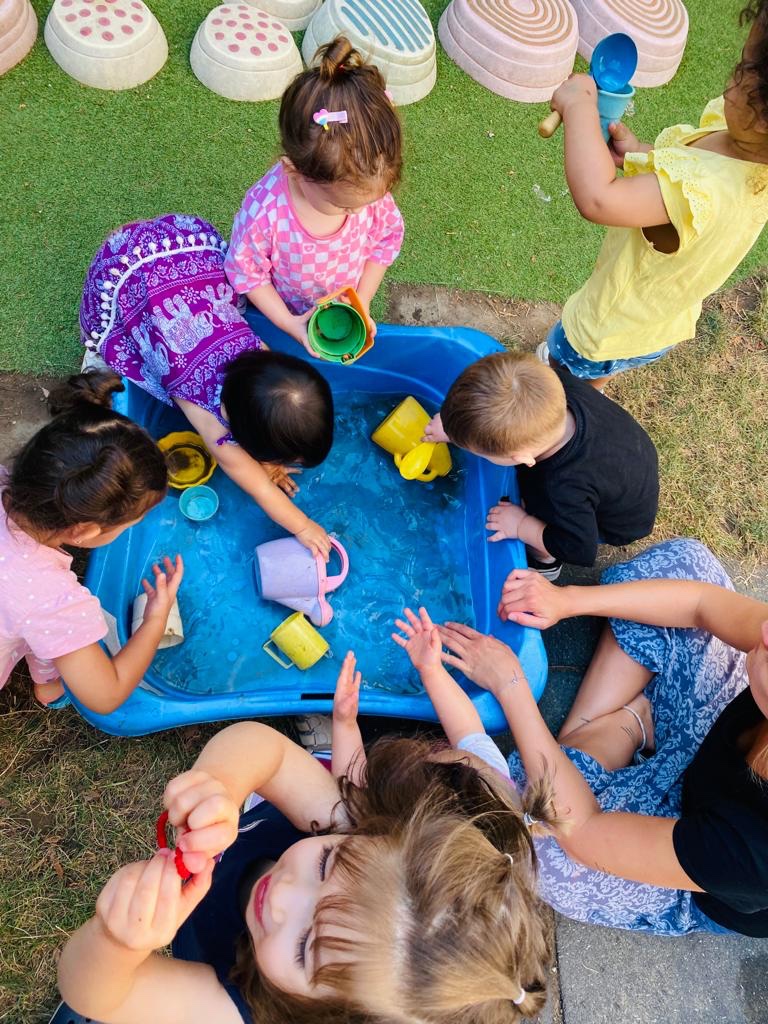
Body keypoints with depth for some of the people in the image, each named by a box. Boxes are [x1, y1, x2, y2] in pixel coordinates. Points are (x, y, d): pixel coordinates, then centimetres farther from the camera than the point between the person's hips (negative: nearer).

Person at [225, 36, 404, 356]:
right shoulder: (263, 212, -38)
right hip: (283, 314, -3)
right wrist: (290, 325, -23)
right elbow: (245, 272, -21)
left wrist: (363, 301, -12)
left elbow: (387, 237, -8)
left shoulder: (369, 187, -27)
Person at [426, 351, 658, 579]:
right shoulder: (554, 383, -33)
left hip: (626, 523, -6)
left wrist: (520, 526, -25)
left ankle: (545, 562, 23)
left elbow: (581, 550, -32)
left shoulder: (565, 489, -47)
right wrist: (455, 426, -11)